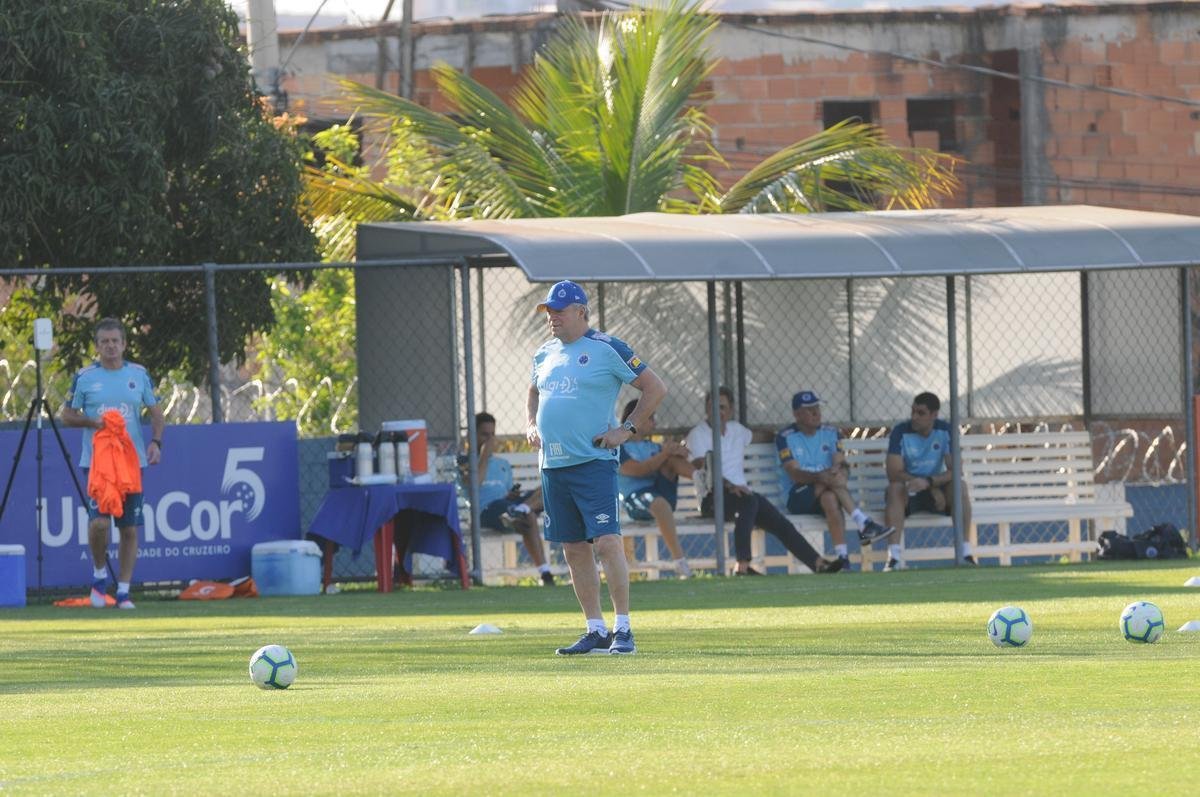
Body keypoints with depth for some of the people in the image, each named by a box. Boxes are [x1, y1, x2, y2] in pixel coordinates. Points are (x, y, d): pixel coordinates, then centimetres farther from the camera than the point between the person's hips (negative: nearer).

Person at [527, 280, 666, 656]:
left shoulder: (607, 349, -5)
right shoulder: (545, 354, 15)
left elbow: (655, 388, -3)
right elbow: (533, 394, 33)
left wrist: (627, 429, -8)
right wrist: (531, 425, 14)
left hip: (594, 464, -7)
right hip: (553, 465, 7)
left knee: (606, 541, -15)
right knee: (574, 549, 8)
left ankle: (623, 629, -13)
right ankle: (595, 631, 14)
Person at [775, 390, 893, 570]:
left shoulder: (831, 434, 14)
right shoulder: (786, 438, 1)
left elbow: (842, 465, -1)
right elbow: (795, 474, -13)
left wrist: (841, 470, -27)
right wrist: (820, 477, -33)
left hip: (825, 491, 3)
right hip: (797, 497, -3)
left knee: (830, 498, -35)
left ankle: (842, 557, -46)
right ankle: (864, 523, -42)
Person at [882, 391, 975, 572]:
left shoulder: (945, 431, -6)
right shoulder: (901, 432, -10)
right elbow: (894, 473, -18)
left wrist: (929, 482, -34)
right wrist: (933, 489, -25)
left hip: (937, 489, 1)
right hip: (910, 494, -1)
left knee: (959, 487, -29)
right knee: (895, 488, -34)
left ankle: (967, 553, -30)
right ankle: (894, 557, -43)